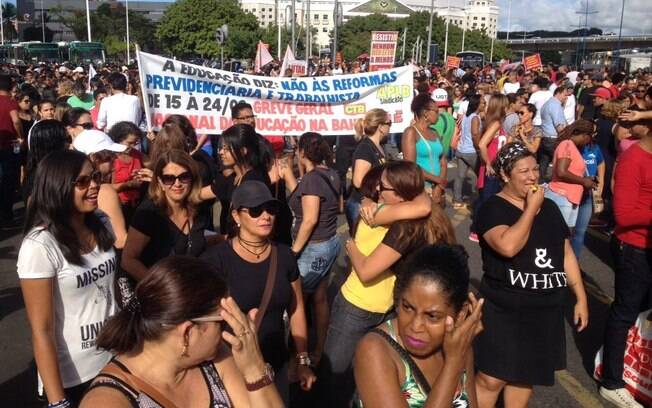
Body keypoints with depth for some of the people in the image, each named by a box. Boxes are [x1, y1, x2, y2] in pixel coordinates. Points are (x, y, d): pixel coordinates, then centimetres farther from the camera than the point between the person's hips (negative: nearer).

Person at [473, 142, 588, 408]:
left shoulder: (549, 207, 8)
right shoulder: (493, 208, -11)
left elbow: (566, 254, 14)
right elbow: (508, 246, -30)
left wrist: (581, 298, 11)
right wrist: (530, 208, -18)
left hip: (545, 309, 6)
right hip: (504, 310, -6)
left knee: (526, 374, 16)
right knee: (492, 377, -4)